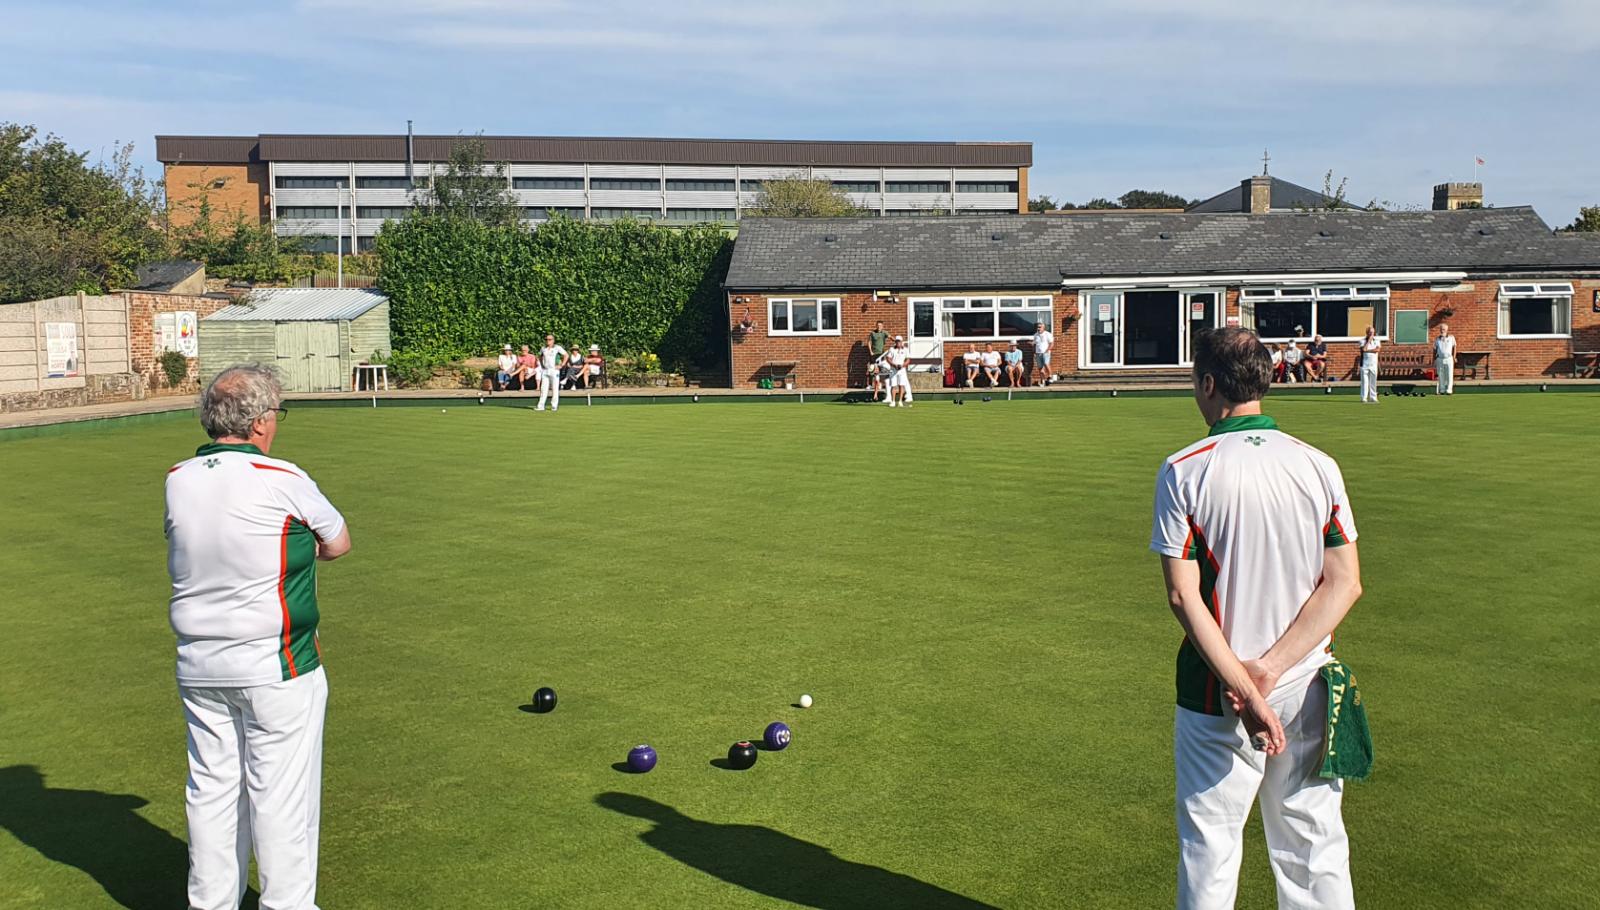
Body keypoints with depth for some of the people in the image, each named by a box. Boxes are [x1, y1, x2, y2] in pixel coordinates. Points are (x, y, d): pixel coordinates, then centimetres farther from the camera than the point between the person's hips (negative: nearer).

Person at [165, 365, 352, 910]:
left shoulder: (178, 481, 1)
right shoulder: (282, 481, -15)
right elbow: (338, 545, -3)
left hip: (198, 664, 6)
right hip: (274, 665, -6)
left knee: (211, 786, 16)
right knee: (281, 793, 5)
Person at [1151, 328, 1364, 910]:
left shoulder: (1183, 472, -9)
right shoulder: (1319, 466, 0)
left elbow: (1184, 596, -14)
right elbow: (1345, 584, -5)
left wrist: (1245, 689, -15)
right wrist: (1269, 669, -10)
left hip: (1216, 694, -3)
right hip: (1308, 688, 3)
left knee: (1209, 850, 10)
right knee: (1315, 848, 14)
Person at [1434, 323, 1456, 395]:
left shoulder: (1451, 337, 8)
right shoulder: (1437, 339, 9)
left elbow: (1454, 347, 10)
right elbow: (1434, 350, 12)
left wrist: (1454, 357, 2)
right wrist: (1434, 361, 8)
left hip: (1449, 359, -1)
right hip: (1439, 359, 1)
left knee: (1449, 375, -5)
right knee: (1441, 376, 2)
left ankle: (1449, 390, -3)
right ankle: (1442, 390, 9)